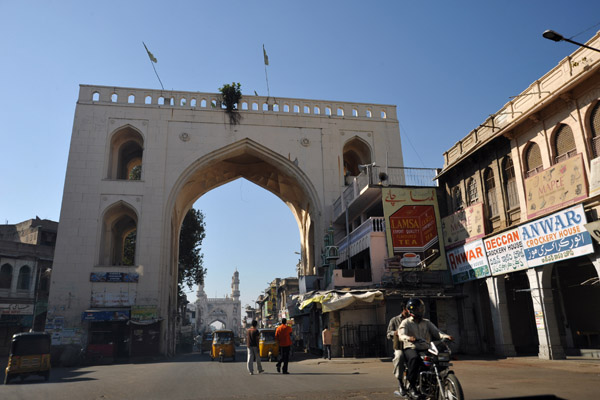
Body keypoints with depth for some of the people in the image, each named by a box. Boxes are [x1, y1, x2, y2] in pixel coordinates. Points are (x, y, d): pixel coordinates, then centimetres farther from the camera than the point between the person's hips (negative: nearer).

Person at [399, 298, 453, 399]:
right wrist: (408, 338, -37)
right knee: (415, 359, -37)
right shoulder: (406, 323, 4)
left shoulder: (427, 322, 19)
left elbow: (436, 331, 5)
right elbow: (401, 335, -13)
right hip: (411, 348, -4)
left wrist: (445, 336, -17)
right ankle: (412, 387, -26)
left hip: (425, 349, 5)